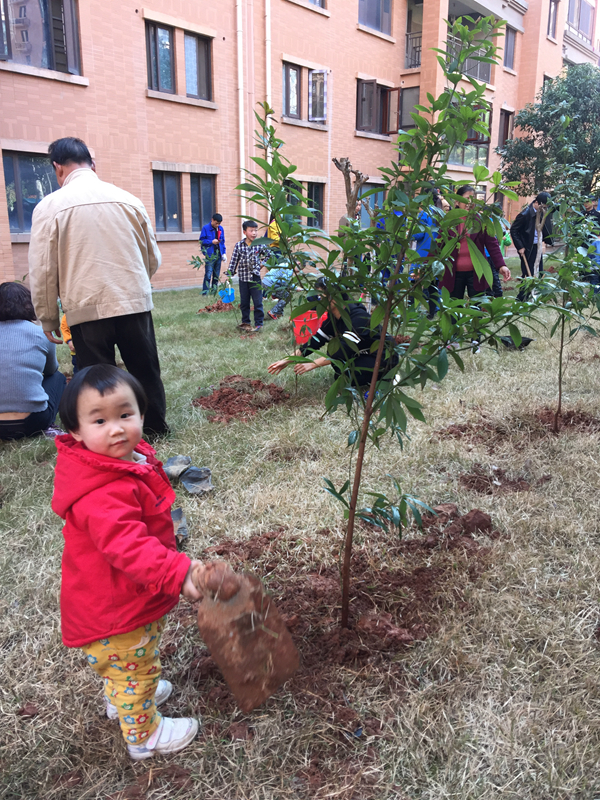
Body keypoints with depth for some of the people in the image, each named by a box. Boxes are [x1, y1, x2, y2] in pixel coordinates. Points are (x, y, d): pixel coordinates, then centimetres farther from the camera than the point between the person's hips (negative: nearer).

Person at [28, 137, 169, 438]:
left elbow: (42, 271, -3)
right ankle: (155, 427, 31)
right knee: (145, 369, 17)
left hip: (86, 309, -3)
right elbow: (153, 258, 11)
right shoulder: (127, 199, 4)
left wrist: (48, 319, 8)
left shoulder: (50, 206, -3)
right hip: (135, 303, 3)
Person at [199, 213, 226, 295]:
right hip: (210, 255, -5)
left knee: (216, 276, 11)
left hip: (218, 255, 5)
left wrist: (224, 253, 7)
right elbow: (202, 241, -4)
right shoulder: (205, 228, -5)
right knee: (208, 275, -11)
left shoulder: (221, 228, 10)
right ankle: (205, 293, -8)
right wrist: (211, 242, -15)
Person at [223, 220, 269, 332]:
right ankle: (245, 322, 26)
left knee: (257, 302, 0)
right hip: (243, 278, 2)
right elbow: (234, 261, 0)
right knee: (244, 302, 12)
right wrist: (228, 274, -4)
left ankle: (259, 323, 11)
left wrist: (262, 263, -2)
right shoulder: (239, 245, -3)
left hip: (255, 277, -2)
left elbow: (268, 255, 13)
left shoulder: (260, 244, -4)